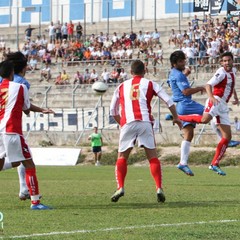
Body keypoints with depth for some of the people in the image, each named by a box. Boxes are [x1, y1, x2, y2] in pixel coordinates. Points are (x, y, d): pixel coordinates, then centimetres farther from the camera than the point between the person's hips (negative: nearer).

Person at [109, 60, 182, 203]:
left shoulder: (122, 86, 22)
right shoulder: (150, 84, 16)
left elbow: (113, 111, 25)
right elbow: (169, 101, 9)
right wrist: (176, 117, 21)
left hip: (127, 123, 1)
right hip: (145, 122, -1)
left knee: (122, 157, 11)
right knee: (153, 157, 4)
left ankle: (120, 187, -5)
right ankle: (159, 188, -8)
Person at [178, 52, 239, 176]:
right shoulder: (221, 73, -8)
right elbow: (208, 85, -20)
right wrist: (211, 97, -38)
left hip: (223, 106, 8)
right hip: (215, 101, -8)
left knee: (227, 137, 3)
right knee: (205, 119, -38)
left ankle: (215, 164, 7)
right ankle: (177, 117, -21)